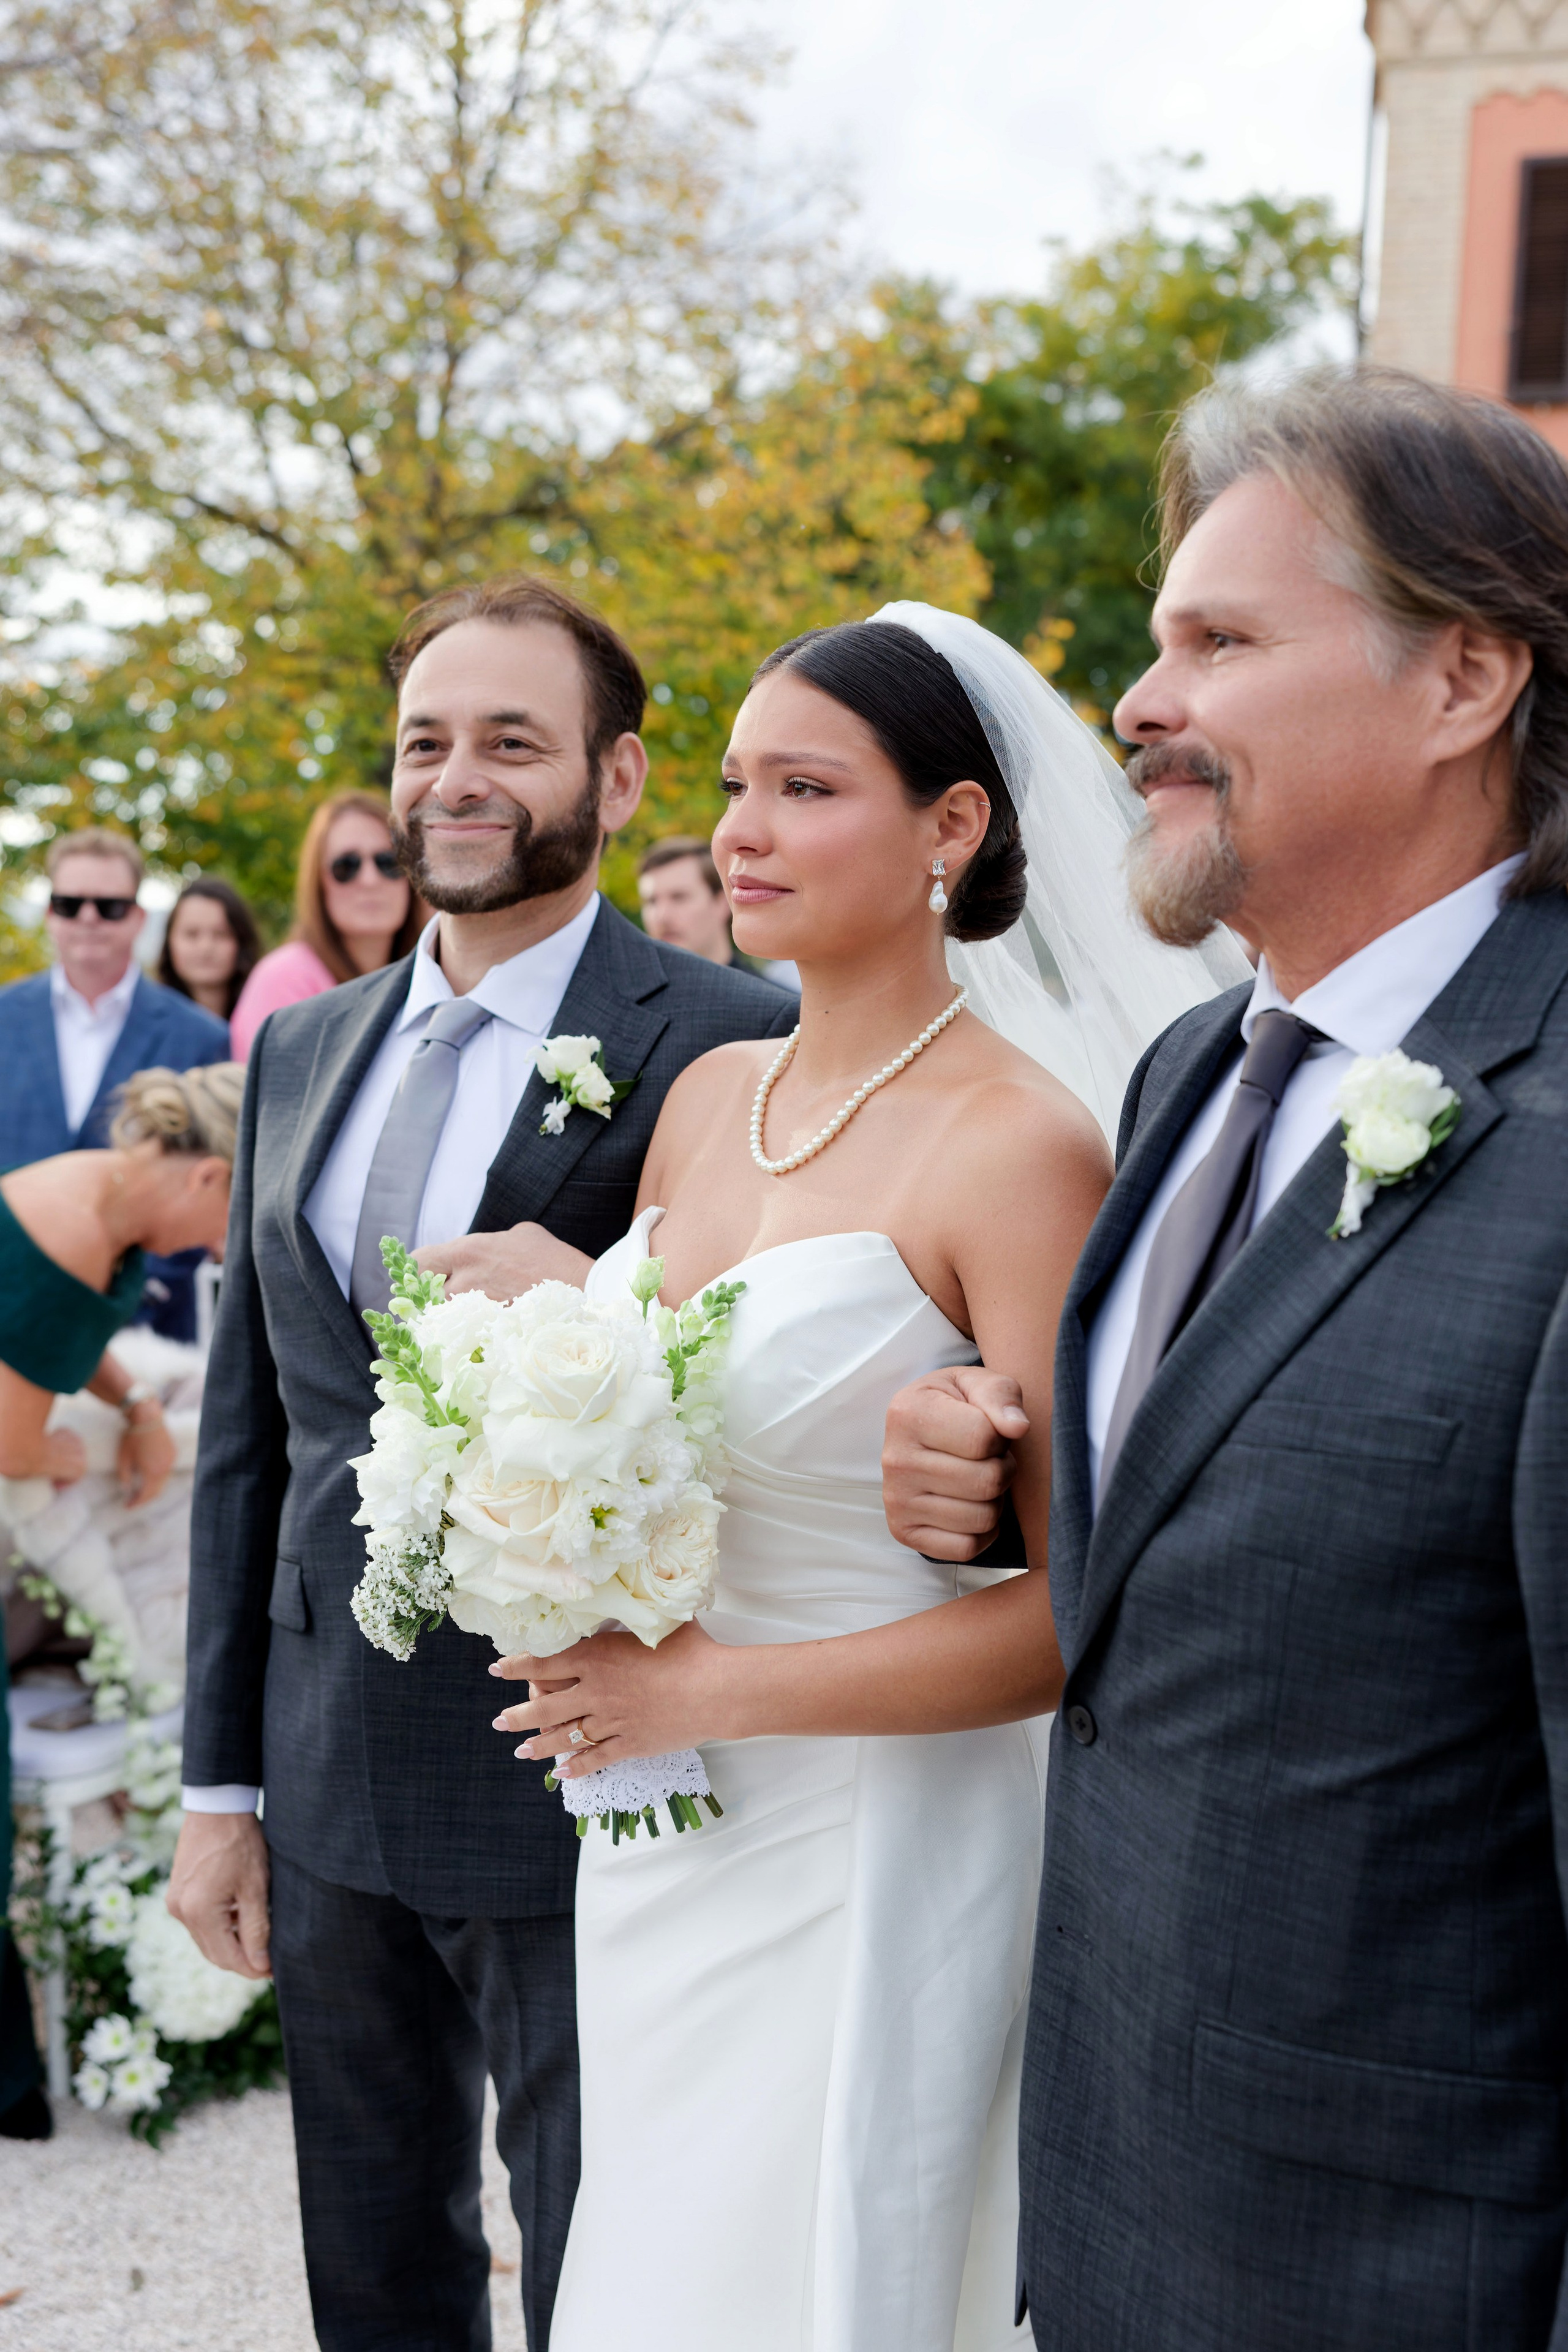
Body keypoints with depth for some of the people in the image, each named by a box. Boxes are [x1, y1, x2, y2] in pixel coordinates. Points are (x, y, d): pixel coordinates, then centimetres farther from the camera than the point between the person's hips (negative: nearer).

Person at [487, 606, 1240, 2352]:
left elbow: (1085, 1613, -18)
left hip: (859, 1863, -6)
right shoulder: (705, 1096, 4)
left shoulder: (1020, 1147, -16)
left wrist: (712, 1688, -17)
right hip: (652, 1846, 7)